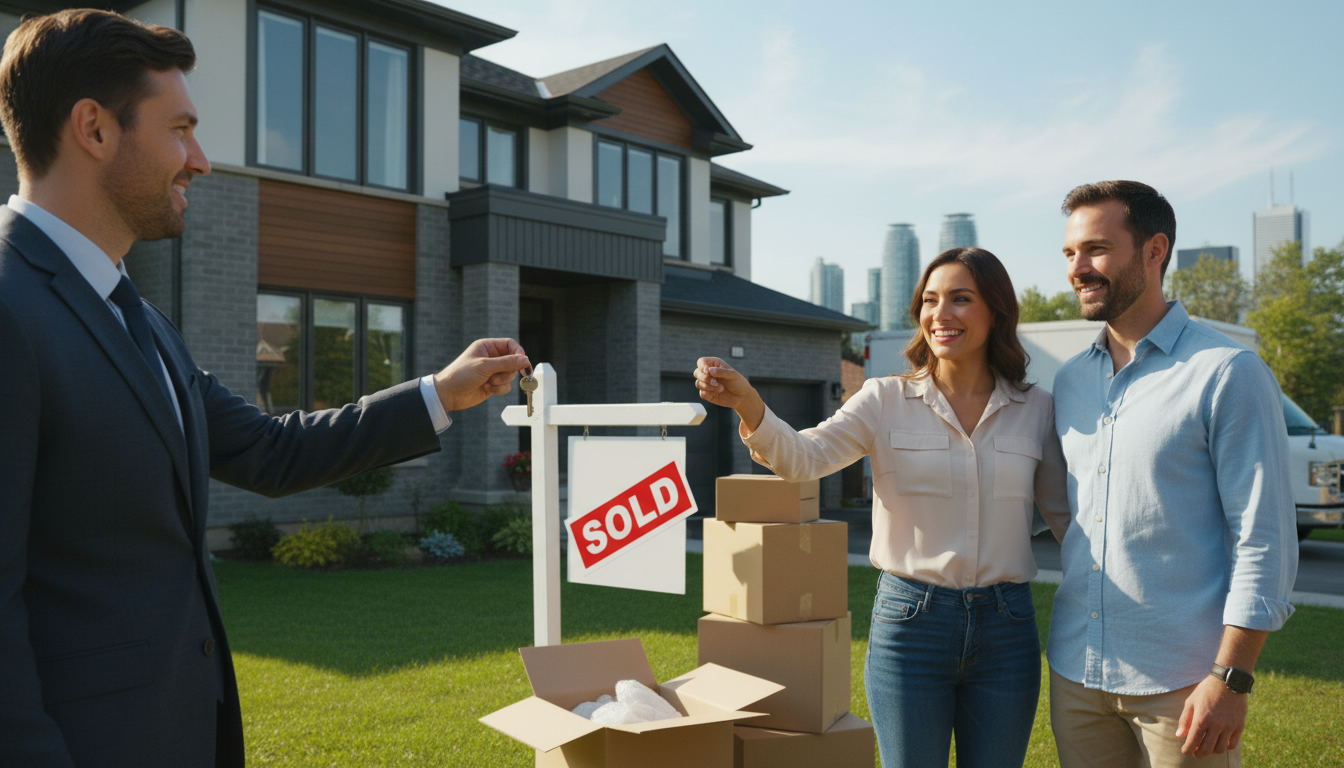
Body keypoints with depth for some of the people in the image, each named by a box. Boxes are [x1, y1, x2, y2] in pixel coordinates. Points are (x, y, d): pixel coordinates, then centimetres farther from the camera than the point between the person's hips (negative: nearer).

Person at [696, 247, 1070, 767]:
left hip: (1006, 628, 2)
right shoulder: (886, 401, -3)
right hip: (910, 623, -2)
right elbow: (802, 457, -17)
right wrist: (748, 405, -35)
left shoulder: (1036, 409, 3)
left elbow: (1065, 514, 11)